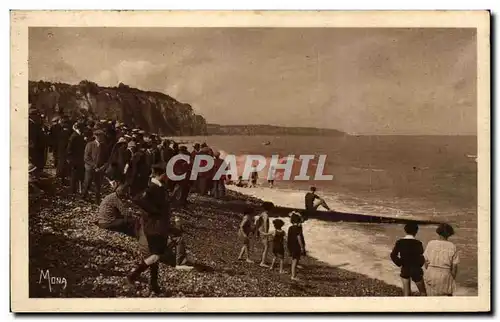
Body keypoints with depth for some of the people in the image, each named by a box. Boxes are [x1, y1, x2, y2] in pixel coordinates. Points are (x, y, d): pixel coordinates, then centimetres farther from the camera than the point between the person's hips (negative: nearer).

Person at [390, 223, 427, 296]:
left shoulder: (399, 242, -7)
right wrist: (419, 265, 5)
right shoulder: (418, 243, -17)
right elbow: (421, 258, -14)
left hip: (404, 270, 3)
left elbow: (393, 255, -4)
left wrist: (400, 264, 5)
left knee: (406, 293, 11)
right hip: (416, 270, -3)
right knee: (423, 292, 14)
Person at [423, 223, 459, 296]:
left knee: (432, 296, 15)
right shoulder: (452, 247, -7)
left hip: (431, 274, 2)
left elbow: (426, 261, -1)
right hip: (445, 275, -2)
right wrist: (453, 278, 8)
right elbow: (454, 266, -6)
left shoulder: (431, 244, -5)